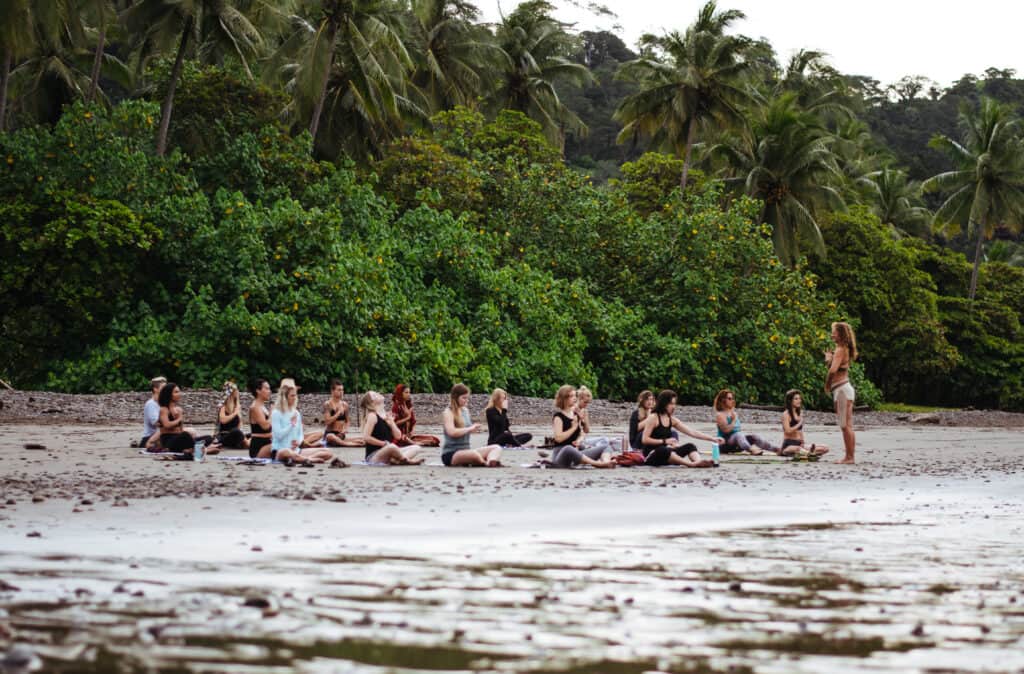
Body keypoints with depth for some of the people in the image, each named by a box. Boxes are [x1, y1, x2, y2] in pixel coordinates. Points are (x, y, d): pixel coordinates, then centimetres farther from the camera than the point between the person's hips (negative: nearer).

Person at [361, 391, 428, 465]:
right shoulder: (372, 416, -8)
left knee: (416, 448, 3)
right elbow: (366, 437, -17)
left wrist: (391, 424, -7)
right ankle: (407, 460, -16)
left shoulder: (386, 417, 15)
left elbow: (398, 435, 11)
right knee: (392, 447, -42)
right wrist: (384, 443, -13)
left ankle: (396, 460, -24)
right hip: (373, 457, -9)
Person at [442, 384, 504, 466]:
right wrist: (470, 429, -16)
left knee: (496, 448, -11)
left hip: (466, 451, 9)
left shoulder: (465, 411, 16)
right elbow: (451, 432, -25)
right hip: (450, 454, -9)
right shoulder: (448, 412, -8)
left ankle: (491, 462, -45)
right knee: (474, 454, -42)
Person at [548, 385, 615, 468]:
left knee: (605, 448, -3)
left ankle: (605, 461, -40)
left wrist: (579, 440, -4)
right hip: (561, 454, -8)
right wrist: (573, 427, -14)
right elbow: (558, 438, -19)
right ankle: (597, 464, -51)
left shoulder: (575, 415, 15)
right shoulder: (558, 416, -6)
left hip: (575, 453, 8)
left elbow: (582, 434, 19)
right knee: (569, 449, -43)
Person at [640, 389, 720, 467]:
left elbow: (692, 432, 8)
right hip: (651, 455, -7)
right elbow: (644, 440, -15)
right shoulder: (653, 418, -7)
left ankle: (699, 462, -44)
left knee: (690, 446, -10)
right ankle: (691, 464, -56)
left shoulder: (672, 420, 12)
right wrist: (665, 441, -20)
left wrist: (712, 439, 0)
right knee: (663, 450, -39)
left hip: (665, 456, 7)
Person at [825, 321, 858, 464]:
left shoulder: (840, 350, -13)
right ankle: (849, 457, 14)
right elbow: (835, 368, 19)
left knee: (846, 426, -8)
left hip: (842, 389, -10)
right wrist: (829, 358, 8)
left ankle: (849, 457, -8)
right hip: (843, 389, 10)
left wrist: (827, 384, -12)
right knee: (846, 426, 11)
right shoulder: (844, 349, 17)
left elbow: (833, 370, -26)